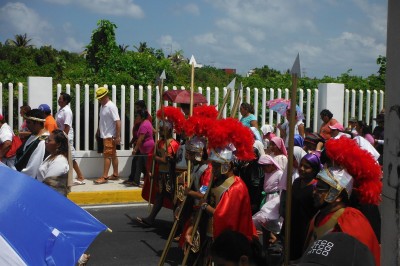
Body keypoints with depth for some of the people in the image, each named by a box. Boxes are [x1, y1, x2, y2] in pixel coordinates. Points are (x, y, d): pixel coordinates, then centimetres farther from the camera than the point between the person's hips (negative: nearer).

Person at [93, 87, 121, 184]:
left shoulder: (111, 107, -17)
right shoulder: (102, 106, 11)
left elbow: (118, 122, -21)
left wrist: (118, 136, -23)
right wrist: (98, 130, 21)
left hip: (110, 136, -9)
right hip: (105, 135, 9)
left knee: (107, 155, -8)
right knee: (113, 155, 13)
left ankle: (104, 177, -7)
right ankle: (115, 175, 20)